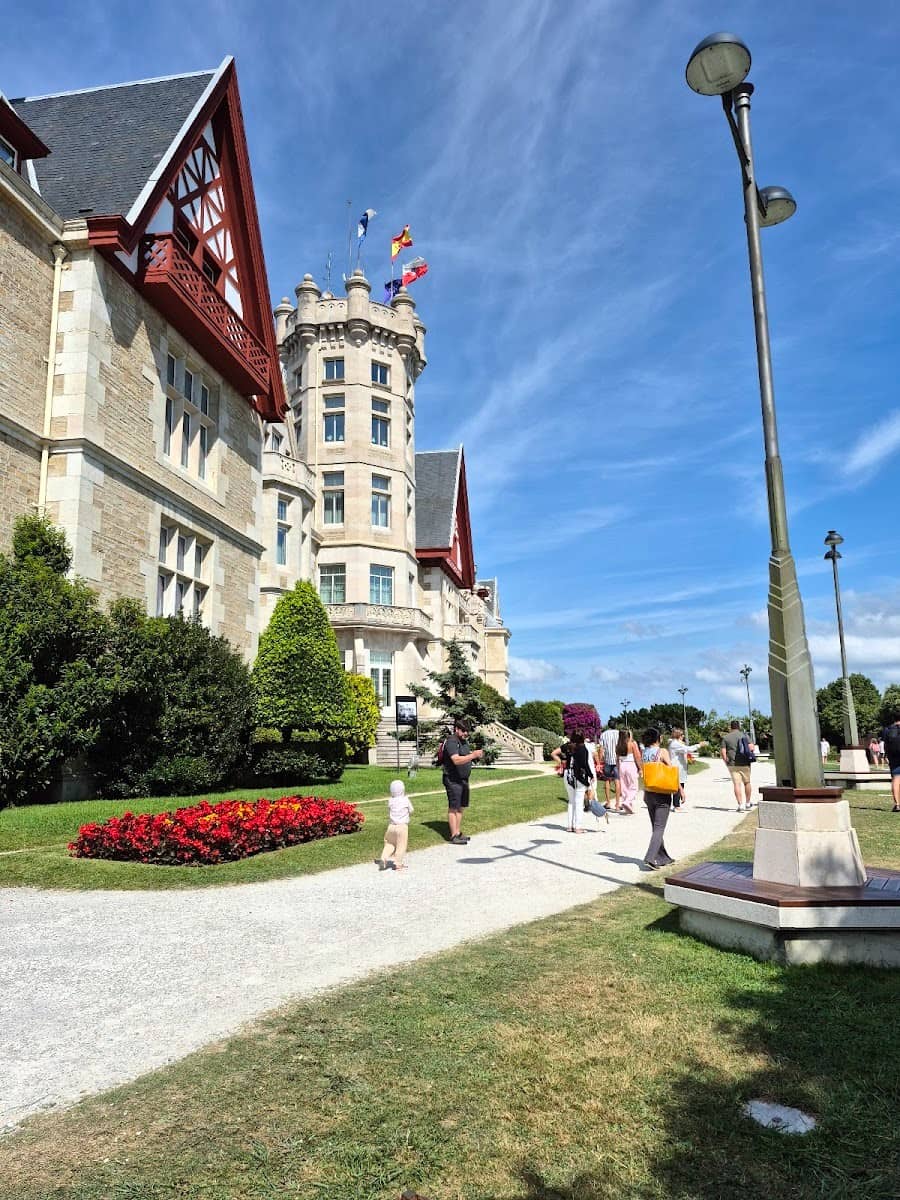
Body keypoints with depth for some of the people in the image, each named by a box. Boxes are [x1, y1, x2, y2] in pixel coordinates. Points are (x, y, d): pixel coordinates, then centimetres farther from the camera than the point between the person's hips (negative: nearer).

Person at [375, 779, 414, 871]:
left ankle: (383, 858, 6)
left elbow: (389, 813, 12)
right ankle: (398, 864, 11)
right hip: (402, 826, -3)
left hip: (391, 826, 3)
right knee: (401, 845, 7)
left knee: (389, 843, 20)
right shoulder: (406, 800, -8)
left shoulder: (390, 801, 1)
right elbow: (411, 810, 5)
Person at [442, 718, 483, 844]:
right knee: (453, 808, -6)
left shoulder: (464, 741, 14)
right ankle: (454, 836, -3)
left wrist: (476, 755, 0)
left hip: (463, 779, 9)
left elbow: (468, 756, 22)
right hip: (453, 780, -9)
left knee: (460, 807, 12)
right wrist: (473, 755, -35)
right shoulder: (451, 742, -16)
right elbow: (456, 760, -29)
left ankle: (458, 833, 19)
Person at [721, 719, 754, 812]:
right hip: (744, 763, 1)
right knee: (747, 782, 16)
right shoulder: (744, 735, 4)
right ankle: (748, 803, 25)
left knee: (737, 784, -2)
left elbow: (723, 752, -4)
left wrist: (726, 762, 4)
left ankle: (740, 805, -7)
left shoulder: (726, 737, 3)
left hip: (732, 764, -1)